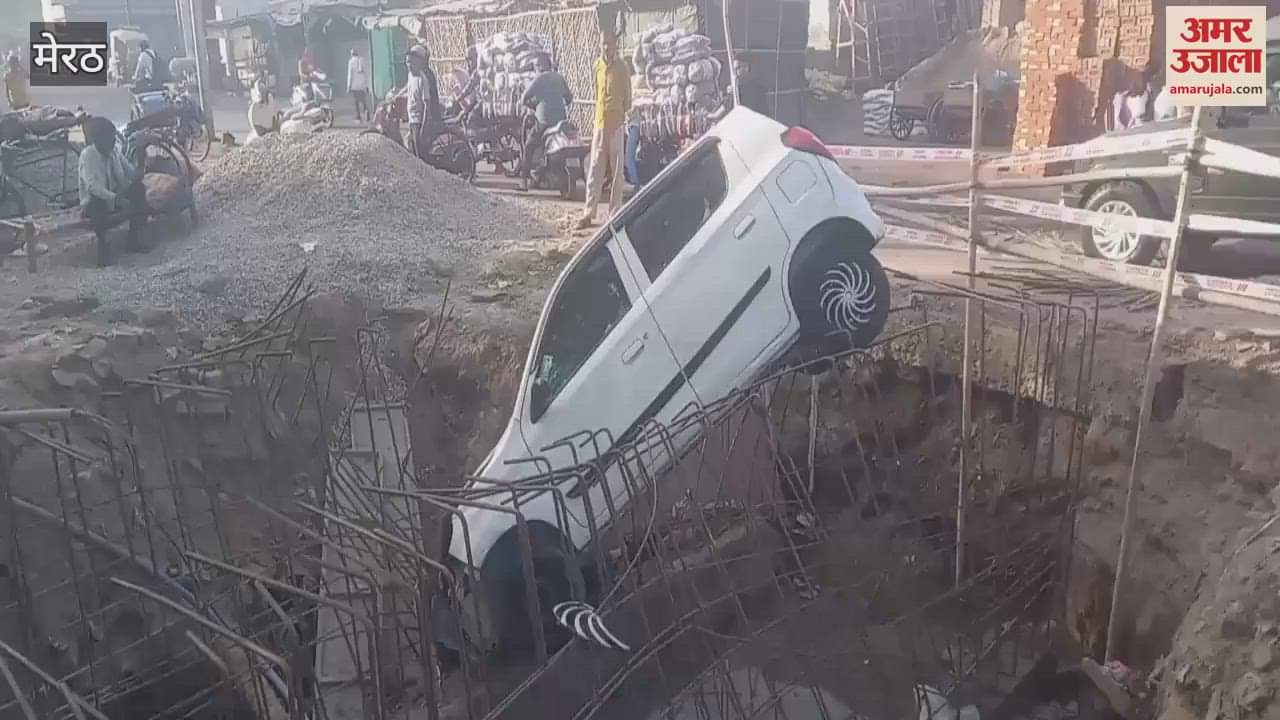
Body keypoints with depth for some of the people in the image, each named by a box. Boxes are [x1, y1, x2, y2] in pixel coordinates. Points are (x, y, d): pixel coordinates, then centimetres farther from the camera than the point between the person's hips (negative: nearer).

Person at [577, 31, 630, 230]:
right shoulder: (597, 64, 10)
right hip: (599, 123, 5)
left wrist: (623, 113, -11)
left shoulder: (622, 66, -6)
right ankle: (588, 213, 7)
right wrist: (599, 113, 13)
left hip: (616, 123, -5)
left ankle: (615, 213, 5)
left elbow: (628, 96, -5)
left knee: (616, 170, 1)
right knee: (594, 171, 4)